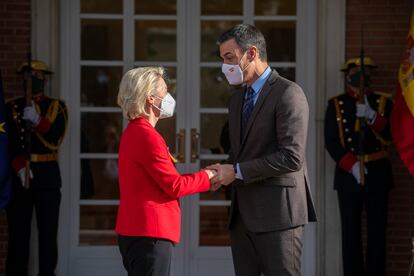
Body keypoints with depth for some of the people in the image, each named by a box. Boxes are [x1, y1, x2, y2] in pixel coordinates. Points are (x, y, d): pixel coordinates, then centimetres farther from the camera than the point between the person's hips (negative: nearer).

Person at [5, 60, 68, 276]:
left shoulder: (56, 107, 8)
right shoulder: (11, 108, 8)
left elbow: (55, 138, -8)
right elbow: (9, 142, -3)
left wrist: (38, 121, -24)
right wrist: (20, 169, -16)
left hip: (47, 176, 0)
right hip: (18, 176, 1)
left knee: (48, 233, -3)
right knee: (18, 233, 2)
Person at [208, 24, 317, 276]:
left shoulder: (288, 94, -9)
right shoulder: (237, 99, 18)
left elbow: (292, 157, -18)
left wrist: (237, 172, -15)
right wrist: (223, 172, 3)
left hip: (278, 211, -8)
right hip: (243, 214, 8)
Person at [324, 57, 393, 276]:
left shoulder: (382, 102, 7)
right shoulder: (336, 105, 6)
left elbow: (389, 136, -4)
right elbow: (331, 142, -1)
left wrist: (371, 116, -19)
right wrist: (351, 165, -13)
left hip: (377, 173, 1)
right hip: (348, 173, -1)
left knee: (377, 230, 0)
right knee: (351, 231, -2)